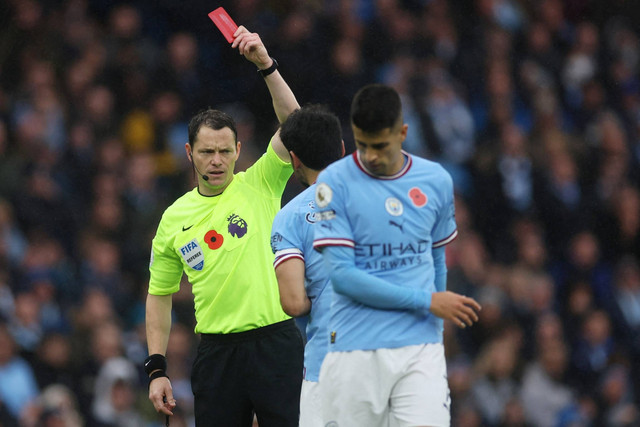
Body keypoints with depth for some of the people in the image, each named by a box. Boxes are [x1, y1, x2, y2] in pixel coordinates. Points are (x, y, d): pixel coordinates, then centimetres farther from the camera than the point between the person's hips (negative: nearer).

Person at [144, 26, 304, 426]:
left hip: (275, 341, -2)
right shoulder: (174, 218, 9)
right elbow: (160, 295, 15)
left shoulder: (261, 185, 2)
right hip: (217, 351, 2)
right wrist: (157, 370, 7)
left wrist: (266, 64, -24)